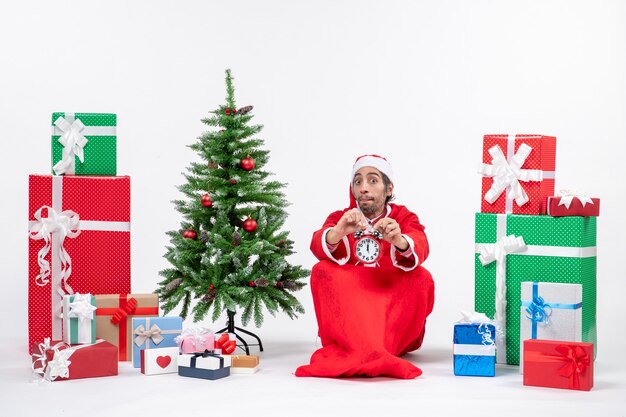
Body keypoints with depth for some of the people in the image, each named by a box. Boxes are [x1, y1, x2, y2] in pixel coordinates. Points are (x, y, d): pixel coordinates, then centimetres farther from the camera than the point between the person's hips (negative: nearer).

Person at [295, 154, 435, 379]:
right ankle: (374, 354, -40)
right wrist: (339, 231, -39)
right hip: (346, 305, 1)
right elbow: (318, 246, -16)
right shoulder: (340, 218, 7)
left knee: (421, 278, -25)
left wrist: (399, 240, -43)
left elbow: (420, 250, -19)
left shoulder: (404, 217, 4)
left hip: (395, 307, 0)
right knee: (323, 271, -23)